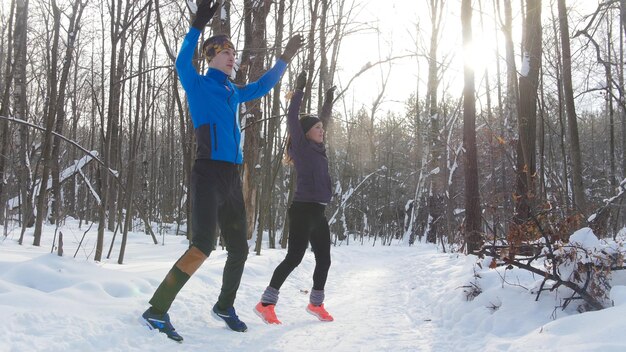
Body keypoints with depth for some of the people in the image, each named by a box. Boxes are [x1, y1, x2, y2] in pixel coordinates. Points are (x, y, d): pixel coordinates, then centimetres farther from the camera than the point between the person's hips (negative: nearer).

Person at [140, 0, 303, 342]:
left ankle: (224, 306, 31)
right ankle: (157, 310, -10)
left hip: (232, 176, 8)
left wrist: (285, 58, 39)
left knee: (239, 247, 12)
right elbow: (182, 63, -19)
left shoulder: (232, 92, 21)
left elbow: (261, 86, 36)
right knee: (203, 244, -19)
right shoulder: (198, 85, 1)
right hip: (208, 173, -8)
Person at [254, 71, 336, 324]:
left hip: (318, 212, 9)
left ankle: (316, 303, 27)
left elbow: (323, 121, 31)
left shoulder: (317, 148, 16)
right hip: (303, 210, -8)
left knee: (324, 259, 12)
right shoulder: (301, 146, -4)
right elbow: (292, 118, -14)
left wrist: (329, 100, 31)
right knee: (294, 257, -10)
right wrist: (299, 90, -11)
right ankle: (266, 304, -4)